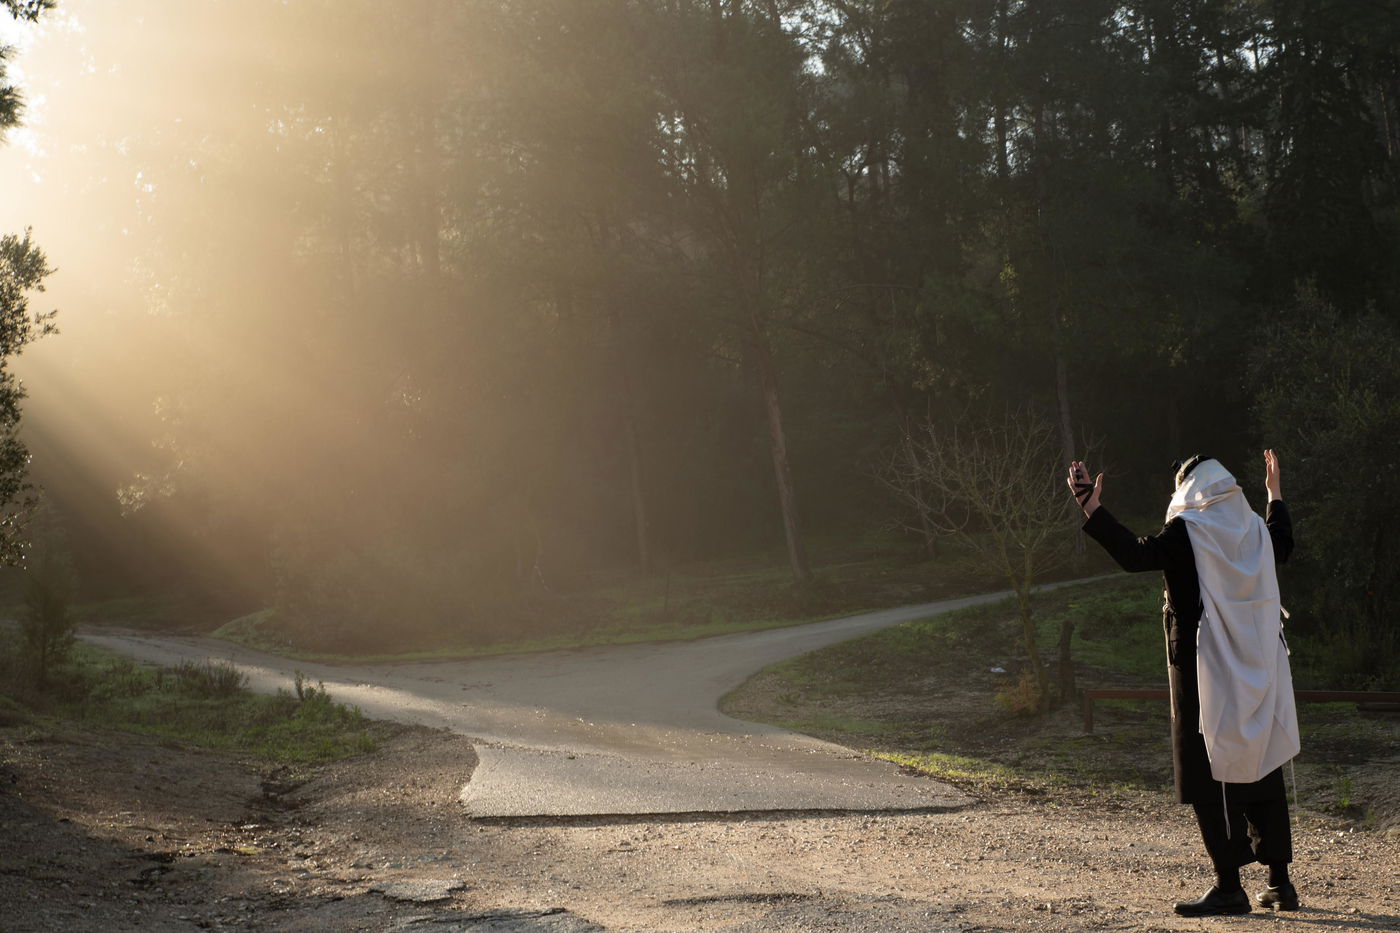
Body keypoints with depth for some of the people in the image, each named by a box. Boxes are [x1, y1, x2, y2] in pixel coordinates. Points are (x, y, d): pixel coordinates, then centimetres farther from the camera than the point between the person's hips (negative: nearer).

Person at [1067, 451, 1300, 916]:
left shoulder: (1187, 532, -11)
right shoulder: (1254, 528, 8)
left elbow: (1134, 554, -23)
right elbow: (1283, 545, 31)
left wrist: (1091, 506, -21)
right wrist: (1275, 493, 43)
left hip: (1205, 673, -6)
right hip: (1257, 676, 7)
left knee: (1210, 778, -1)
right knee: (1263, 773, 13)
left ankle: (1229, 885, -1)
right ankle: (1280, 882, 16)